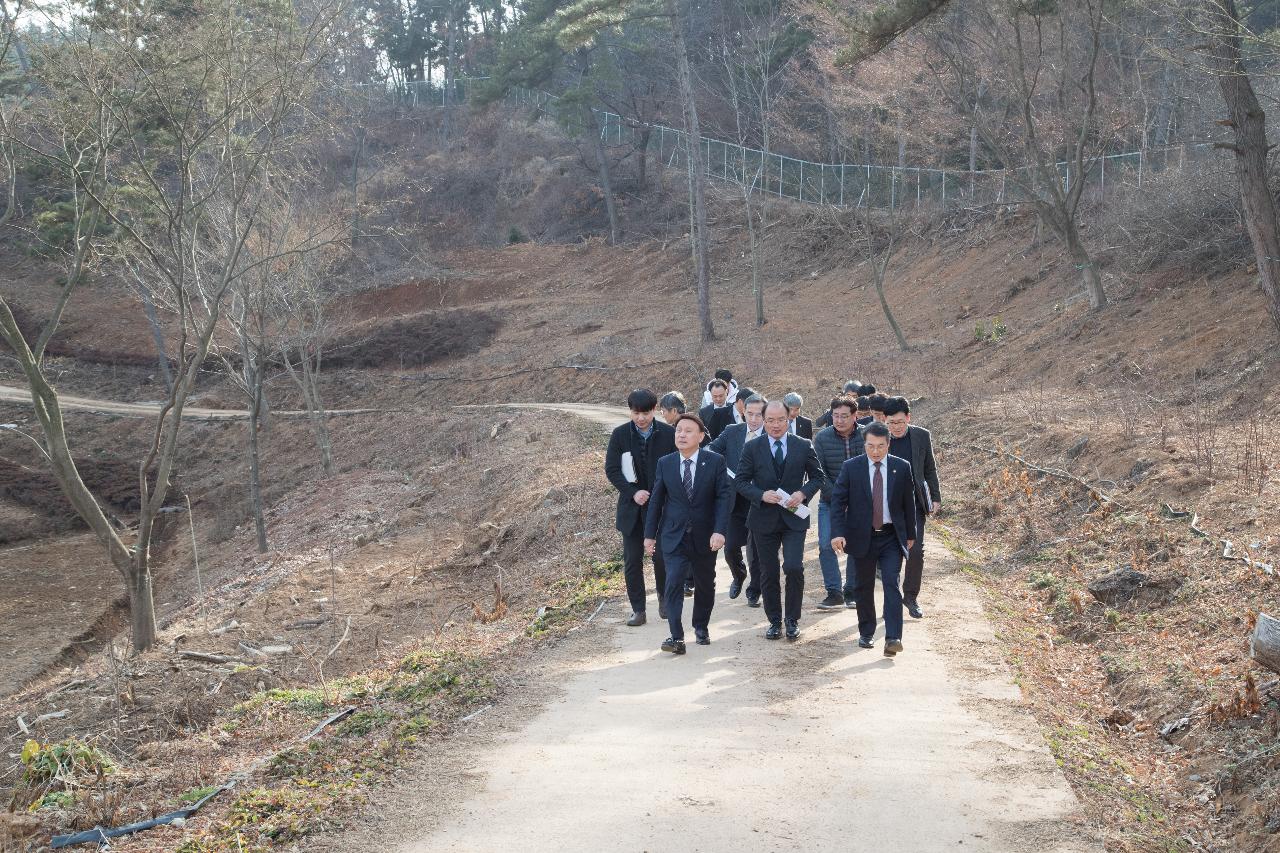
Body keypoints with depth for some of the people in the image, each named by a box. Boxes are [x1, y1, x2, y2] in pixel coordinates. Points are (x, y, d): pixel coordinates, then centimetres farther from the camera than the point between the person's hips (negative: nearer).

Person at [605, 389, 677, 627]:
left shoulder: (668, 434, -6)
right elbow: (611, 469, -3)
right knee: (632, 560, 3)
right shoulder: (620, 435, -4)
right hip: (632, 507, 1)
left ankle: (664, 598, 29)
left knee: (662, 556, 6)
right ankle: (638, 609, 11)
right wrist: (633, 492, -15)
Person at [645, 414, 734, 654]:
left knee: (705, 584, 13)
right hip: (674, 535, 0)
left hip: (705, 536, 0)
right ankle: (676, 637, -15)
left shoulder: (715, 461, -6)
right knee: (674, 583, -13)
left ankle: (701, 627, 35)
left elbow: (725, 496, -9)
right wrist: (650, 534, 5)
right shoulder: (665, 463, 0)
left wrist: (719, 531, -19)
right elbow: (656, 500, 6)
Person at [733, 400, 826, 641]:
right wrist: (762, 495, -16)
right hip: (764, 518, 1)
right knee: (769, 573, 7)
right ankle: (774, 621, 22)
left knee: (794, 567, -13)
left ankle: (792, 620, 5)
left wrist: (803, 493, -11)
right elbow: (740, 481, 0)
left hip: (794, 517, -1)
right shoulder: (752, 448, -1)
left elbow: (818, 476, 7)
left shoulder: (803, 446, 1)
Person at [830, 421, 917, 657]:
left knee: (892, 584, -11)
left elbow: (909, 503, 8)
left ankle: (893, 638, -16)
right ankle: (866, 633, 25)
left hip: (892, 537, 0)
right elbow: (838, 501, -6)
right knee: (863, 587, 10)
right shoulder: (851, 467, -4)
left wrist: (910, 534, 12)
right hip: (861, 537, 0)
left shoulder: (902, 468, -1)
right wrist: (837, 532, -17)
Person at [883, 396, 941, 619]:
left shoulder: (922, 436, -2)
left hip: (915, 502, 1)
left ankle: (911, 596, 12)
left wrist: (936, 498, 8)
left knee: (916, 550, -5)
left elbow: (930, 469, 9)